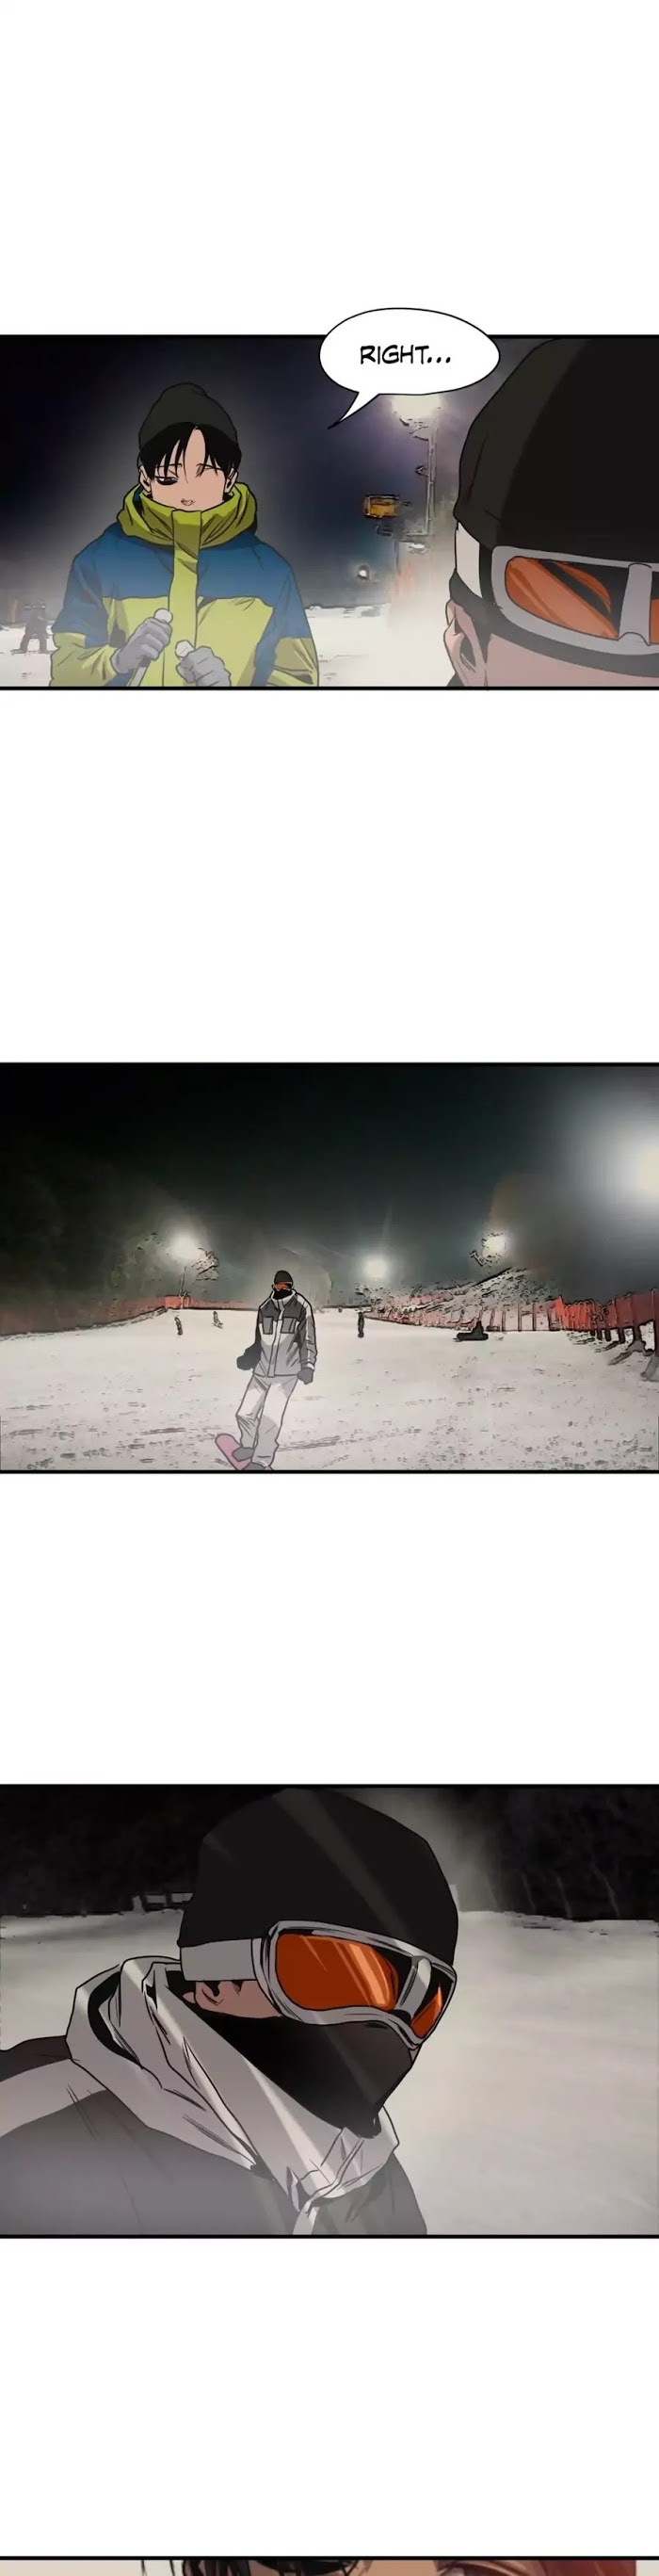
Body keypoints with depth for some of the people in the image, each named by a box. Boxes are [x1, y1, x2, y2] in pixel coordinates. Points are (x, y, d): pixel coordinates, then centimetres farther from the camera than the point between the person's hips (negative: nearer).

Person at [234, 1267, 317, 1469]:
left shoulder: (301, 1307, -5)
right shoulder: (265, 1308, 7)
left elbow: (308, 1340, -4)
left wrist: (308, 1365, -15)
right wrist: (248, 1357, 4)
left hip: (286, 1374, -4)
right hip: (262, 1371, 4)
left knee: (270, 1419, -14)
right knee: (245, 1413, 3)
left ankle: (262, 1461, -1)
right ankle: (248, 1447, 30)